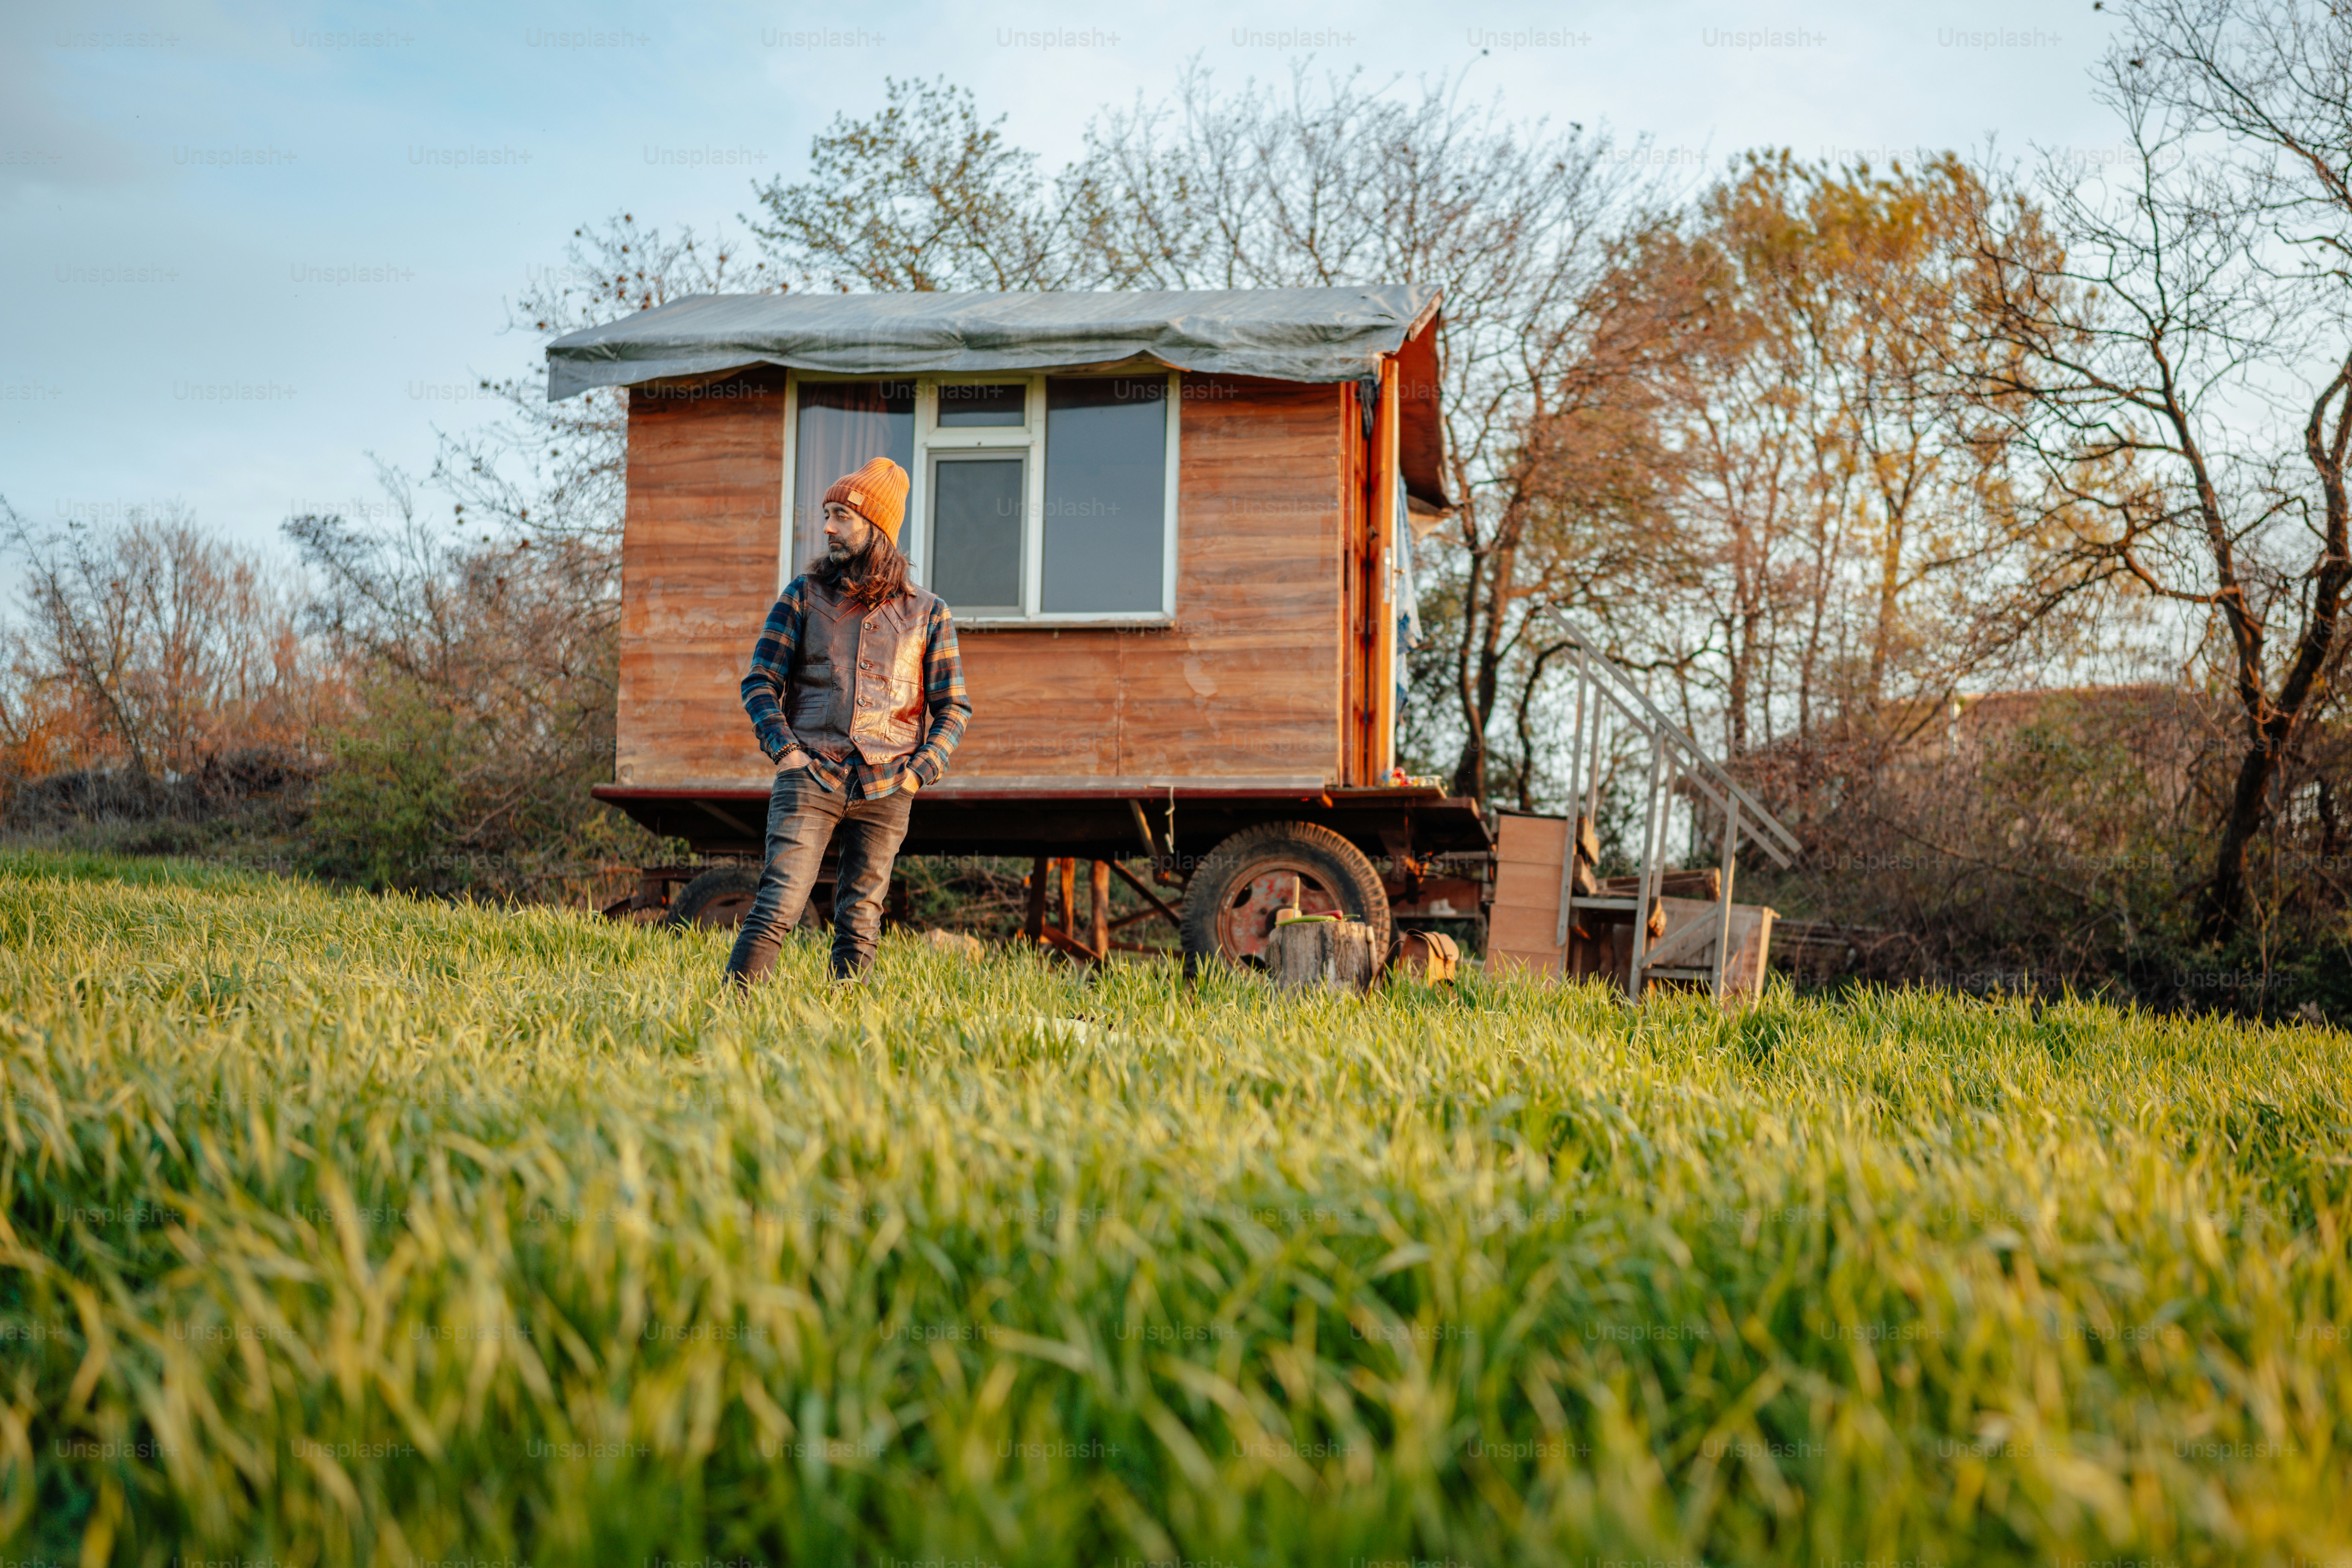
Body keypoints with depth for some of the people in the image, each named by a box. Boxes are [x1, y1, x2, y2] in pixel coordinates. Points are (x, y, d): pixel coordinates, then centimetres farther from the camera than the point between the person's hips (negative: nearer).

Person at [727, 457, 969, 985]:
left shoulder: (927, 613, 9)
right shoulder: (805, 594, 9)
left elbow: (953, 708, 12)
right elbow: (760, 681, 10)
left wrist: (919, 771, -2)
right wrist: (784, 747, -5)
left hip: (885, 788, 1)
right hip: (810, 776, -1)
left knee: (859, 922, 3)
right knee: (778, 905, -14)